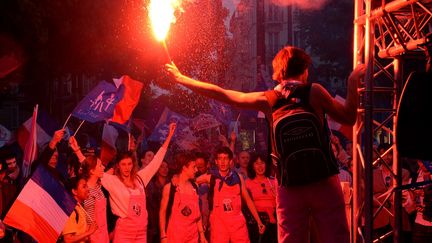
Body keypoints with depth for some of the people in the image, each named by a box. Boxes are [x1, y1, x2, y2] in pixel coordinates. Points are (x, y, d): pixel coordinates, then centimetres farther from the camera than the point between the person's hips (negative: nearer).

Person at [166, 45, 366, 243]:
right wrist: (353, 82, 8)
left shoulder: (267, 99, 3)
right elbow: (348, 118, 3)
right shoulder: (314, 91, -5)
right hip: (324, 182, -3)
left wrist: (181, 78, 19)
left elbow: (222, 94, 9)